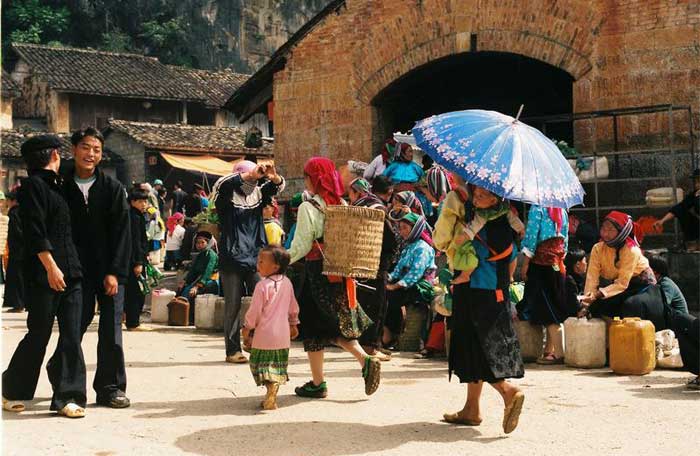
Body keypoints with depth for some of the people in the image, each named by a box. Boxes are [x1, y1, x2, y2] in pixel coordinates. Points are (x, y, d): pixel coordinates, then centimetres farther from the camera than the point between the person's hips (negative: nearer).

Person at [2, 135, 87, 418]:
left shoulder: (56, 186, 19)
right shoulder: (33, 185, -6)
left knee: (71, 337, 2)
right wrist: (51, 267, -20)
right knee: (39, 336, 1)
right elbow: (35, 232, -15)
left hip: (70, 274, 8)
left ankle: (67, 397, 5)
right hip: (44, 275, -8)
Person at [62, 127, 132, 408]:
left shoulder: (113, 187, 2)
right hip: (77, 270, 0)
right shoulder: (62, 186, 4)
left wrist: (115, 272, -9)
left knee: (111, 330, 1)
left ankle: (110, 388, 11)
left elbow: (122, 233, -2)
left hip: (109, 271, 0)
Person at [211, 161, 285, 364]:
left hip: (256, 259, 4)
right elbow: (221, 185, -23)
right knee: (233, 306, 1)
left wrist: (274, 177, -20)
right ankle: (233, 350, 7)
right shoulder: (227, 197, -3)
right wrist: (250, 174, -29)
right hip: (232, 259, -4)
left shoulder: (258, 193, 10)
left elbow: (278, 186, 4)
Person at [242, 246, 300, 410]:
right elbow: (293, 307, 16)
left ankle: (271, 386, -24)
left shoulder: (262, 286, -15)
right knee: (277, 366, 12)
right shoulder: (287, 283, 6)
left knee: (263, 365, -1)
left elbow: (255, 310, -11)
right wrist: (293, 324, 28)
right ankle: (271, 397, 13)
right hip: (283, 334, 6)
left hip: (265, 334, -6)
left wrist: (247, 328, 2)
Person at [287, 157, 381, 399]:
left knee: (313, 327, 6)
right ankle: (365, 360, -2)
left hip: (317, 272, -6)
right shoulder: (342, 205, 5)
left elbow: (301, 247, -14)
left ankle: (317, 383, 12)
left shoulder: (308, 208, -13)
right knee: (337, 326, 17)